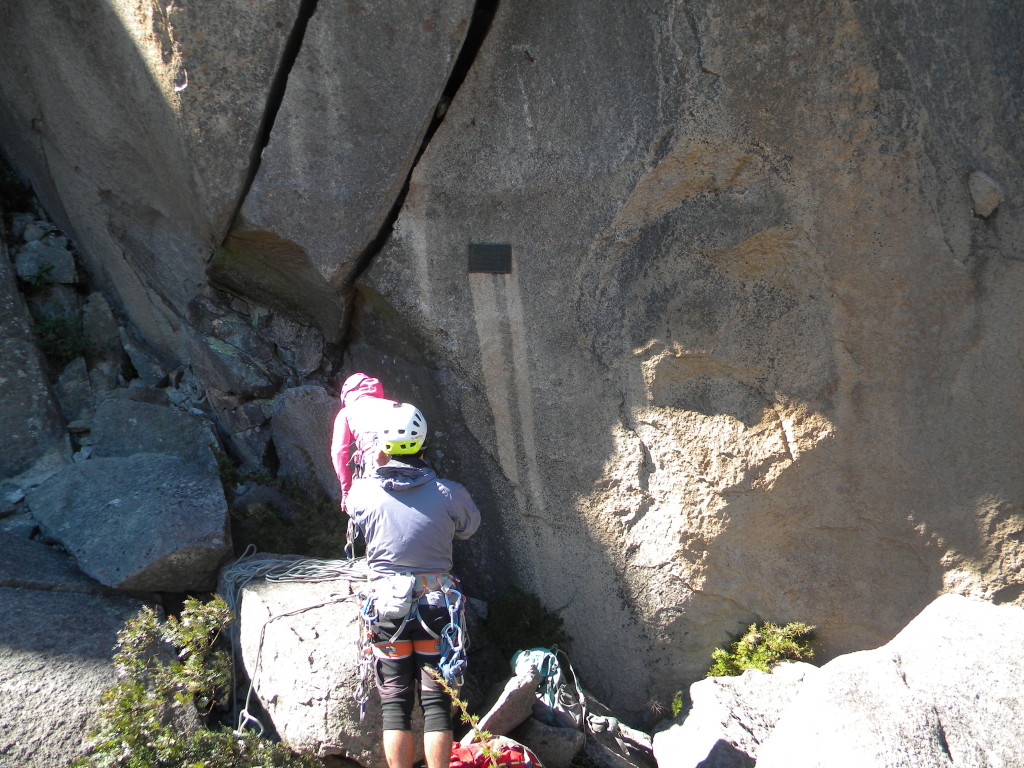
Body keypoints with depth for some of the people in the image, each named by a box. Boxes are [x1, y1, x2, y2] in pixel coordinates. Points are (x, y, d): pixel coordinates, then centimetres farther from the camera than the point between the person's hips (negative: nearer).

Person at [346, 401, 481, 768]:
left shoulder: (365, 492, -5)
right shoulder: (448, 493, -7)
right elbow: (470, 526, 13)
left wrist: (377, 464, 27)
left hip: (388, 606, 1)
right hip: (436, 605, 0)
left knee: (394, 703, 8)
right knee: (436, 702, 6)